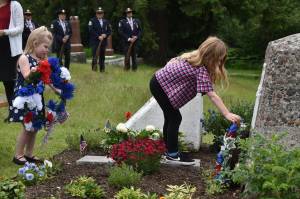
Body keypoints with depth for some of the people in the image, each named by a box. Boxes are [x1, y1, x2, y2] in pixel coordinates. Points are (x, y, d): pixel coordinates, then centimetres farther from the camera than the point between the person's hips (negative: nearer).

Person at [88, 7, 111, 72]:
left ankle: (102, 69, 13)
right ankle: (94, 68, -9)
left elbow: (109, 31, 13)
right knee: (95, 55, -12)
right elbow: (91, 30, -9)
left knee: (102, 56, 7)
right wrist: (98, 36, -15)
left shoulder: (106, 21, 14)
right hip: (95, 41, -4)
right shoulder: (92, 21, 1)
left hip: (103, 41, 4)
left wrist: (105, 35, -7)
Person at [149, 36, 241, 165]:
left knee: (170, 117, 16)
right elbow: (212, 95, -32)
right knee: (175, 118, -5)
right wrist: (227, 114, -36)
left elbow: (174, 61, 13)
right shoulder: (201, 70, -25)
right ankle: (172, 154, 2)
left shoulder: (194, 57, 0)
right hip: (160, 86, -10)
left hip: (160, 81, 10)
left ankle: (170, 149, 26)